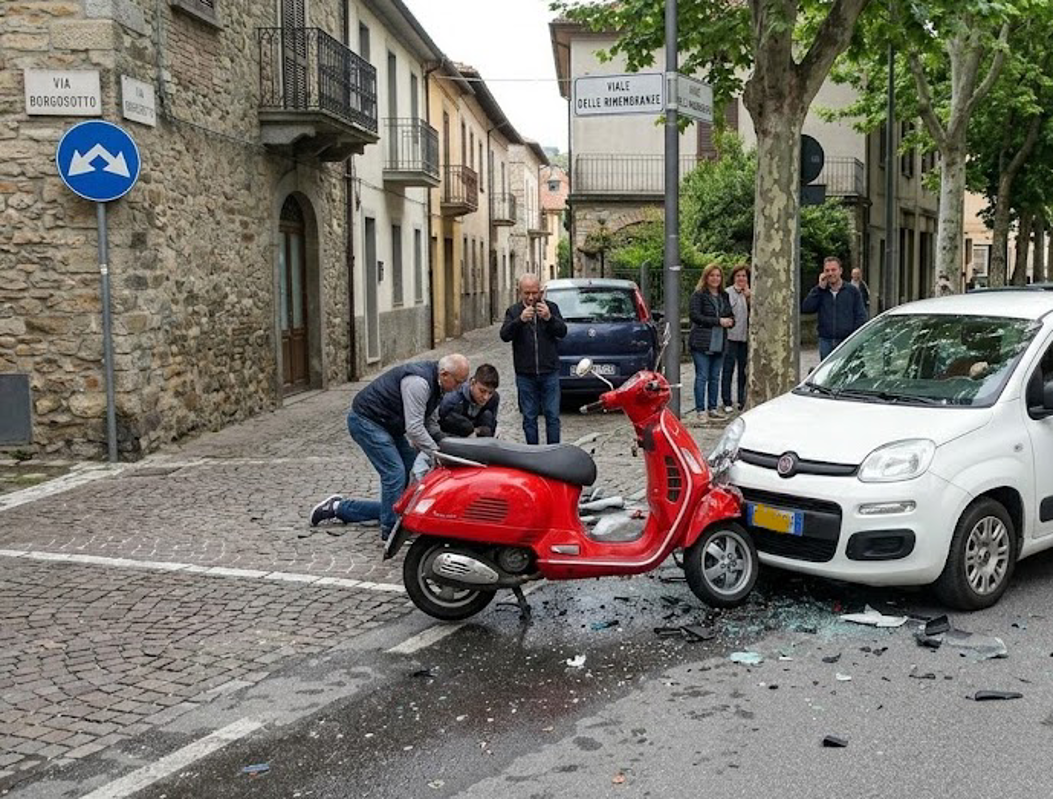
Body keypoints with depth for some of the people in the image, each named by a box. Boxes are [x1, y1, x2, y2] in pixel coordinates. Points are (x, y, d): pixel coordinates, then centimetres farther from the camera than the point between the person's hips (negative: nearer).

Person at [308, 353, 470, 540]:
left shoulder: (435, 384, 5)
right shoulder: (418, 382, -27)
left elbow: (431, 423, 15)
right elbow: (414, 428, -29)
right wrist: (436, 453, -22)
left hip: (388, 425, 10)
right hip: (366, 421, -10)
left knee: (412, 468, 6)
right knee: (395, 473, -17)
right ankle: (392, 531, -8)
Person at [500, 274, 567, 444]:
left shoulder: (551, 307, 6)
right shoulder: (513, 312, 3)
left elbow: (562, 332, -2)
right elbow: (504, 335, -10)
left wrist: (549, 318, -20)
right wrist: (520, 320, -27)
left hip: (549, 373, 0)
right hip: (525, 375, 0)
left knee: (552, 416, 1)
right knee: (529, 418, 6)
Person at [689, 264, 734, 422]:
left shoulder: (724, 296, 15)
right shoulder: (698, 295, -5)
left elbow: (730, 314, 23)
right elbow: (695, 316, -15)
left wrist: (730, 321, -2)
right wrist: (718, 321, -17)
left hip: (719, 343, 6)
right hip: (701, 343, -6)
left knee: (715, 377, 11)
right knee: (702, 377, -4)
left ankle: (712, 408, 19)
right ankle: (700, 410, 2)